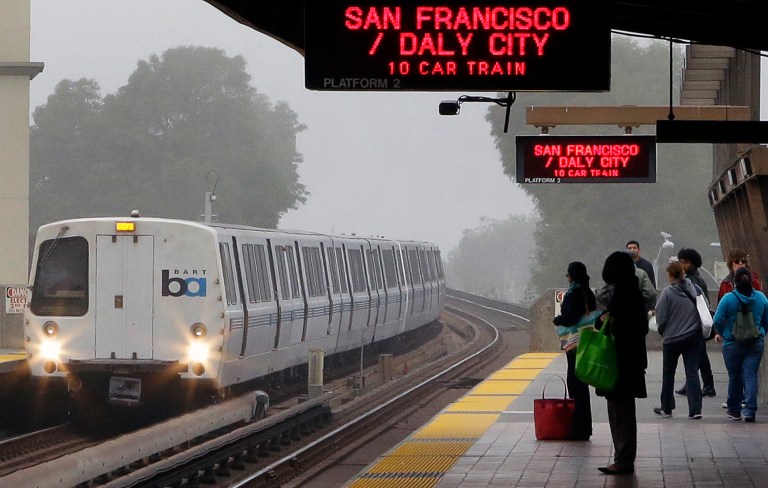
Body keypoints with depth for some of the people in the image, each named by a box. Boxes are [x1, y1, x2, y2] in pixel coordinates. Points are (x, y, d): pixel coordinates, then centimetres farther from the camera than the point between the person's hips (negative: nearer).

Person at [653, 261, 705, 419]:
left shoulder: (667, 293, -13)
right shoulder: (695, 289, -1)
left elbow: (661, 317, -11)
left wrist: (663, 332, 8)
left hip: (672, 339, -3)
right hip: (694, 337, 3)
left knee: (668, 373, 13)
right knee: (692, 372, 3)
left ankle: (666, 408, 23)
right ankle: (695, 409, -7)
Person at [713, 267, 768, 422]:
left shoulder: (728, 298, -12)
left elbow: (718, 320, -11)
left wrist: (721, 333, 9)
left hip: (733, 344, -2)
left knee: (734, 376, 10)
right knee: (751, 375, 0)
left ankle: (734, 410, 20)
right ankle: (750, 410, -12)